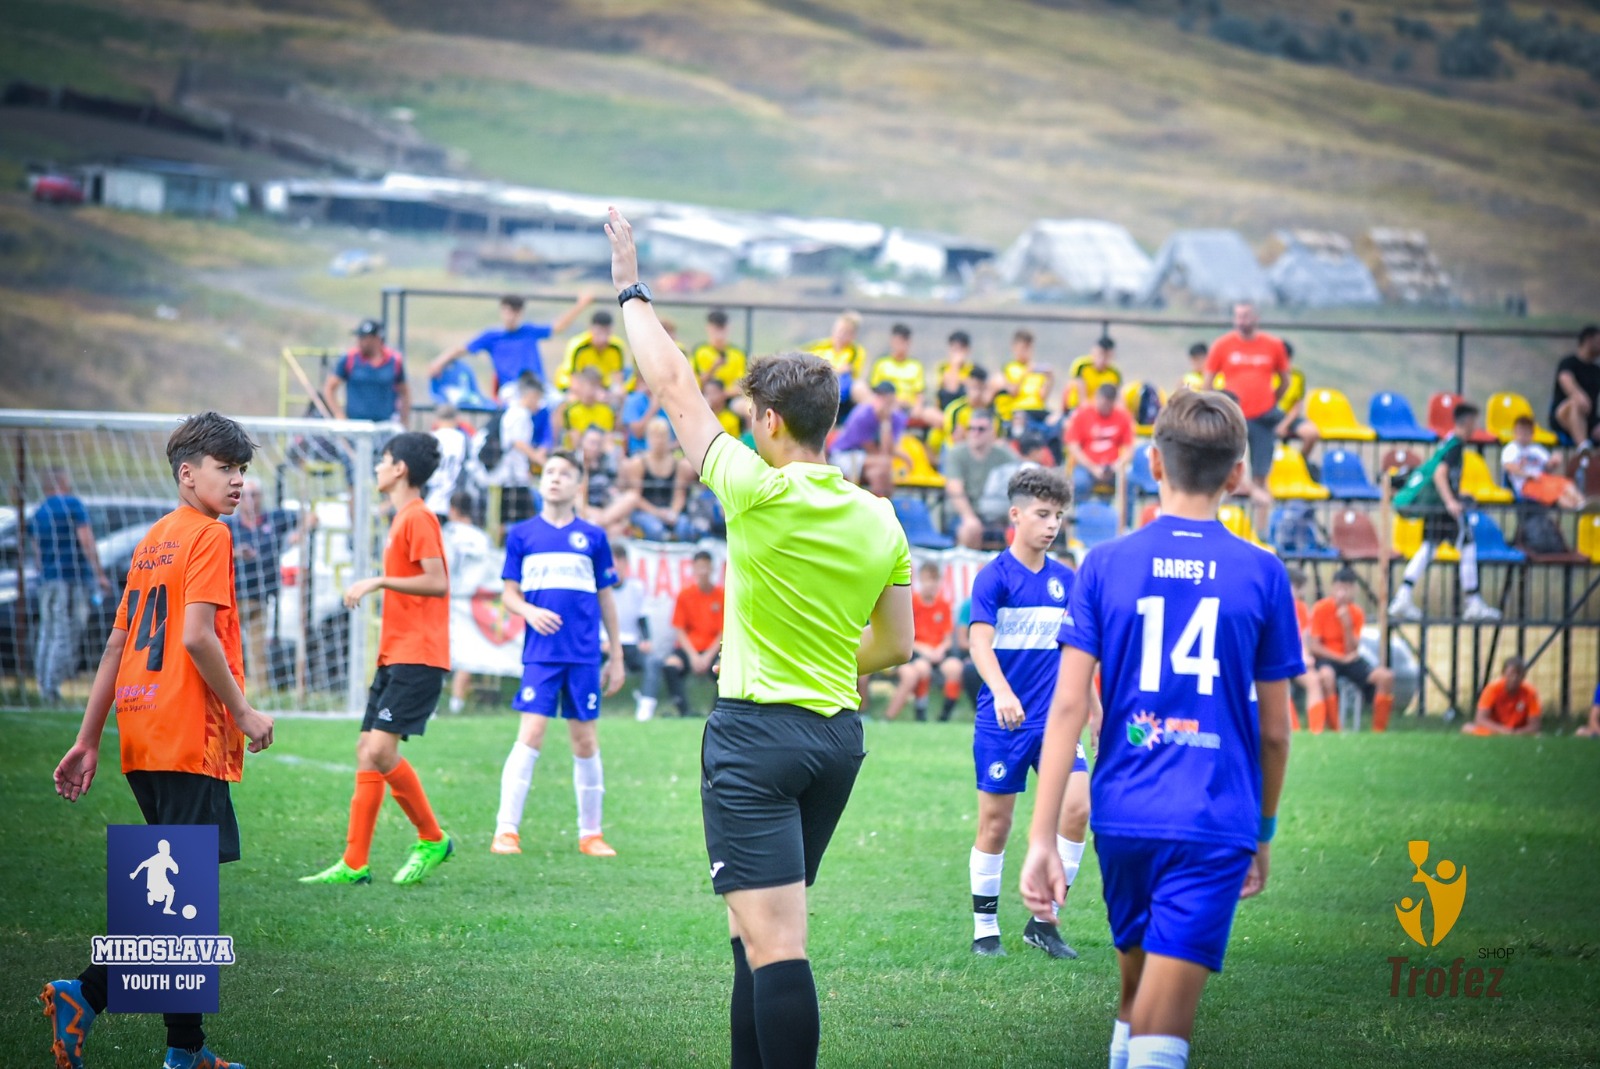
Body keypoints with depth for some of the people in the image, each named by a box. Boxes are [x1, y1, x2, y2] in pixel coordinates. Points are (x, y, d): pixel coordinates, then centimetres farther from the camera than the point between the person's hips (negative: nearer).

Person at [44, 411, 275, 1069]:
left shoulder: (154, 539, 19)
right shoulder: (208, 535, -7)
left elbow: (118, 645, 19)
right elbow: (197, 636, -19)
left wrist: (88, 740, 18)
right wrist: (243, 711, -9)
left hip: (143, 740, 9)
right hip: (191, 738, -9)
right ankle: (85, 996, -22)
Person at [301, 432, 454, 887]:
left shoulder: (418, 518, -11)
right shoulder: (402, 520, 19)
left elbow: (437, 583, -21)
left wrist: (378, 581, -21)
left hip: (416, 659, -10)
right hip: (394, 657, 10)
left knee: (380, 750, -17)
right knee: (367, 752, 5)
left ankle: (432, 839, -2)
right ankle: (355, 863, 6)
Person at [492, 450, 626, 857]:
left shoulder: (592, 538, 7)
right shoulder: (523, 535, 6)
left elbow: (606, 598, 13)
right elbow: (510, 594, 8)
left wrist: (616, 656, 13)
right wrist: (529, 611, -15)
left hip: (585, 655, 1)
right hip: (540, 654, -1)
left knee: (585, 741, 5)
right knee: (530, 736, -11)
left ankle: (590, 834, 14)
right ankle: (506, 831, -9)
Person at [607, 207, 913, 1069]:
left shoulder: (759, 494, -13)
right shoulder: (878, 521, 4)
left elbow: (675, 389, -3)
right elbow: (895, 644, 14)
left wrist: (631, 291, 9)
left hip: (755, 733, -7)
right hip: (837, 736, 7)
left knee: (772, 944, -13)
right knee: (762, 934, 19)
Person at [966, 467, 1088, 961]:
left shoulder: (1065, 580, 9)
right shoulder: (994, 576, -7)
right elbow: (980, 642, -19)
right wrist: (1002, 693, -35)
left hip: (1054, 717, 4)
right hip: (1002, 720, -4)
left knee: (1076, 806, -12)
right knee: (995, 824, 2)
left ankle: (1044, 920, 0)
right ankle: (985, 929, 16)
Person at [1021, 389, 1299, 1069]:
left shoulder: (1105, 565, 2)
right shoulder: (1261, 574, 0)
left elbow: (1068, 706, -4)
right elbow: (1274, 731, 6)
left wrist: (1042, 838, -3)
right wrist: (1264, 833, 21)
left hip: (1122, 815, 2)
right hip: (1215, 822, -2)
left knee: (1135, 996, 24)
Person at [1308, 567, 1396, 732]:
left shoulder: (1357, 613, 2)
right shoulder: (1321, 609, -8)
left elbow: (1352, 650, -4)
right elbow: (1314, 646, -10)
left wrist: (1347, 624, -18)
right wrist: (1340, 657, -17)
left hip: (1349, 659, 4)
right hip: (1326, 658, -4)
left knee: (1386, 676, -19)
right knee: (1327, 675, -42)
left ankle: (1379, 728, -12)